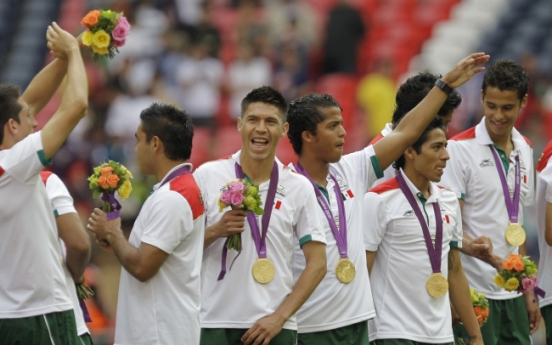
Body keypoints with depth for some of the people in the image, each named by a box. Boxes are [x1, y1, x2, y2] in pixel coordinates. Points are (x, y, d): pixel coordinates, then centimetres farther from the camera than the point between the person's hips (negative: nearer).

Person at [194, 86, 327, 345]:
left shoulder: (299, 187, 4)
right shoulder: (206, 176, 3)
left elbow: (317, 264, 4)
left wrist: (280, 316, -6)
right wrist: (215, 231, -14)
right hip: (216, 323, 0)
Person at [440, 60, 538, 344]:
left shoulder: (524, 150, 11)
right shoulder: (460, 149, -9)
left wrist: (528, 292, 16)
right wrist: (491, 258, -28)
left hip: (512, 292, 6)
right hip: (475, 291, -6)